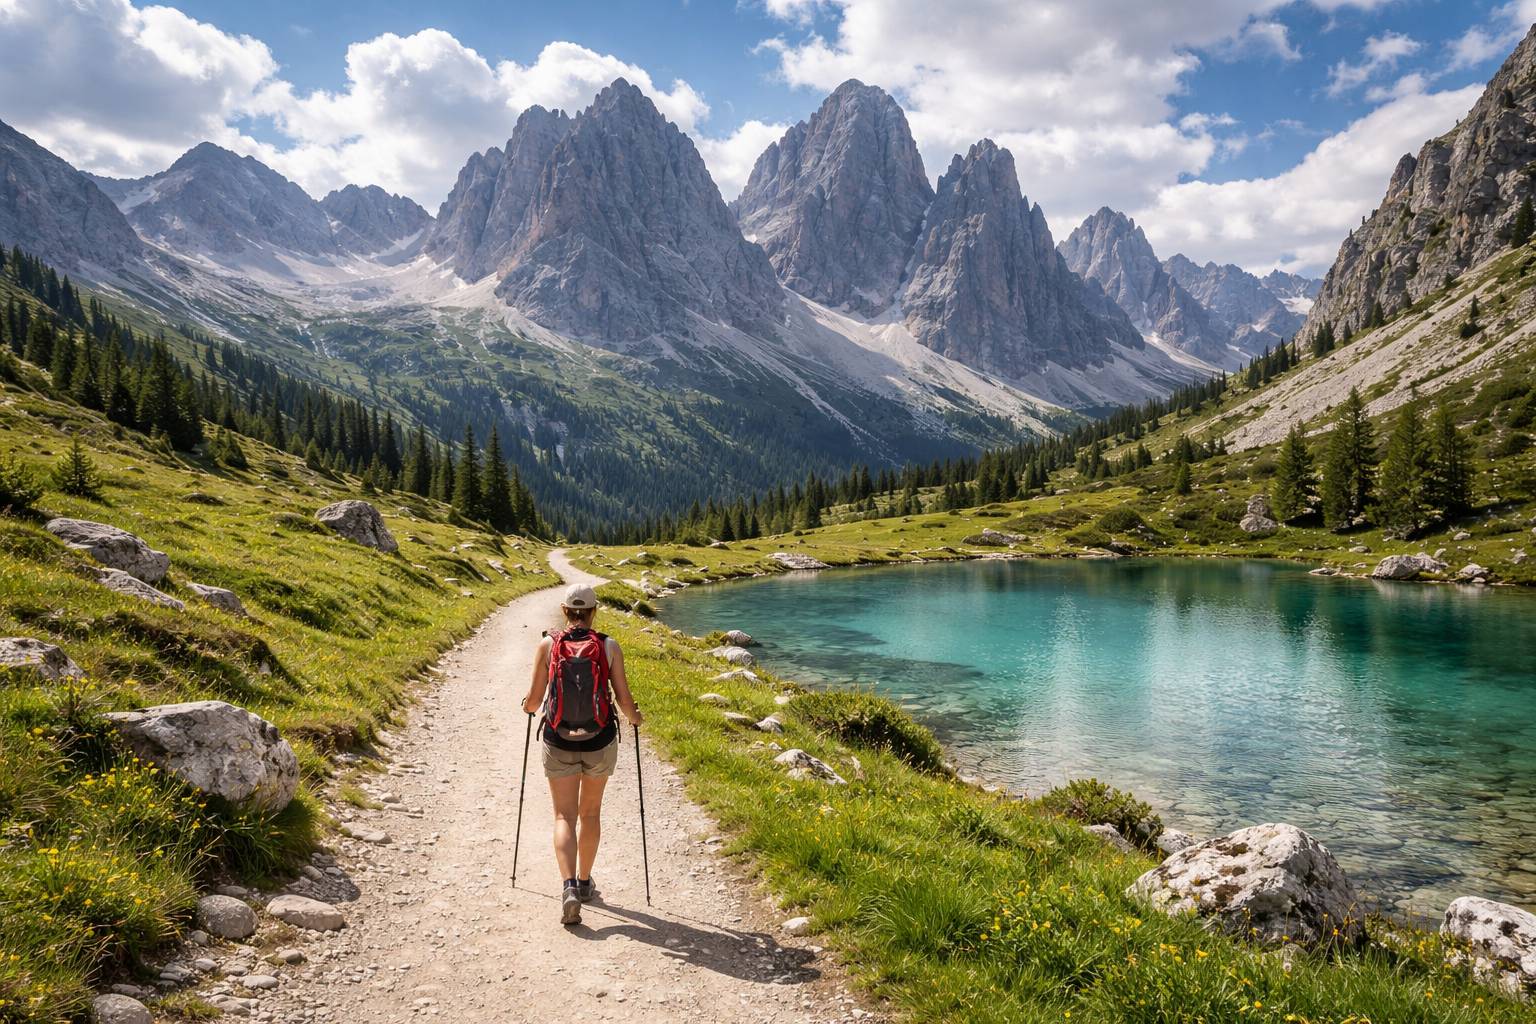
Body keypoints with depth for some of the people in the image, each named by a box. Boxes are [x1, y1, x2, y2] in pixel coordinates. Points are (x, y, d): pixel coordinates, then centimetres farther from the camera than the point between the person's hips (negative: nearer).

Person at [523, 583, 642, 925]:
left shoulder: (548, 645, -6)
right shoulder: (609, 647, -7)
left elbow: (533, 700, -3)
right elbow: (624, 699, -7)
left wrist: (528, 705, 20)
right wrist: (634, 717, 15)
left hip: (558, 744, -1)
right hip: (600, 743, 1)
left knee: (565, 817, 7)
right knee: (590, 812, 20)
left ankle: (569, 887, -12)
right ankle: (584, 883, 33)